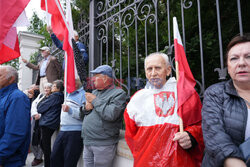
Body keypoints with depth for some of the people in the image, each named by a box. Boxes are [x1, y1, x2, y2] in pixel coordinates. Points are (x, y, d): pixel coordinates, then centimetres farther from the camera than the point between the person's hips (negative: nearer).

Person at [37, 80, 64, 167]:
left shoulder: (54, 96, -15)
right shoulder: (60, 97, 9)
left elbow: (40, 109, -10)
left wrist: (40, 104, 9)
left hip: (47, 123, -9)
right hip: (53, 124, 9)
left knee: (46, 146, 1)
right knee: (44, 144, 21)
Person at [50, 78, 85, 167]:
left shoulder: (83, 95, -12)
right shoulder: (69, 94, 16)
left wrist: (70, 110, -28)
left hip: (75, 133, -8)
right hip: (63, 131, 9)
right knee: (54, 158, 16)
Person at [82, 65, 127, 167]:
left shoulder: (118, 93, -9)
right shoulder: (95, 92, 14)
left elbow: (111, 114, -24)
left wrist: (95, 101, -13)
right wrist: (86, 106, -5)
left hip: (103, 145, -6)